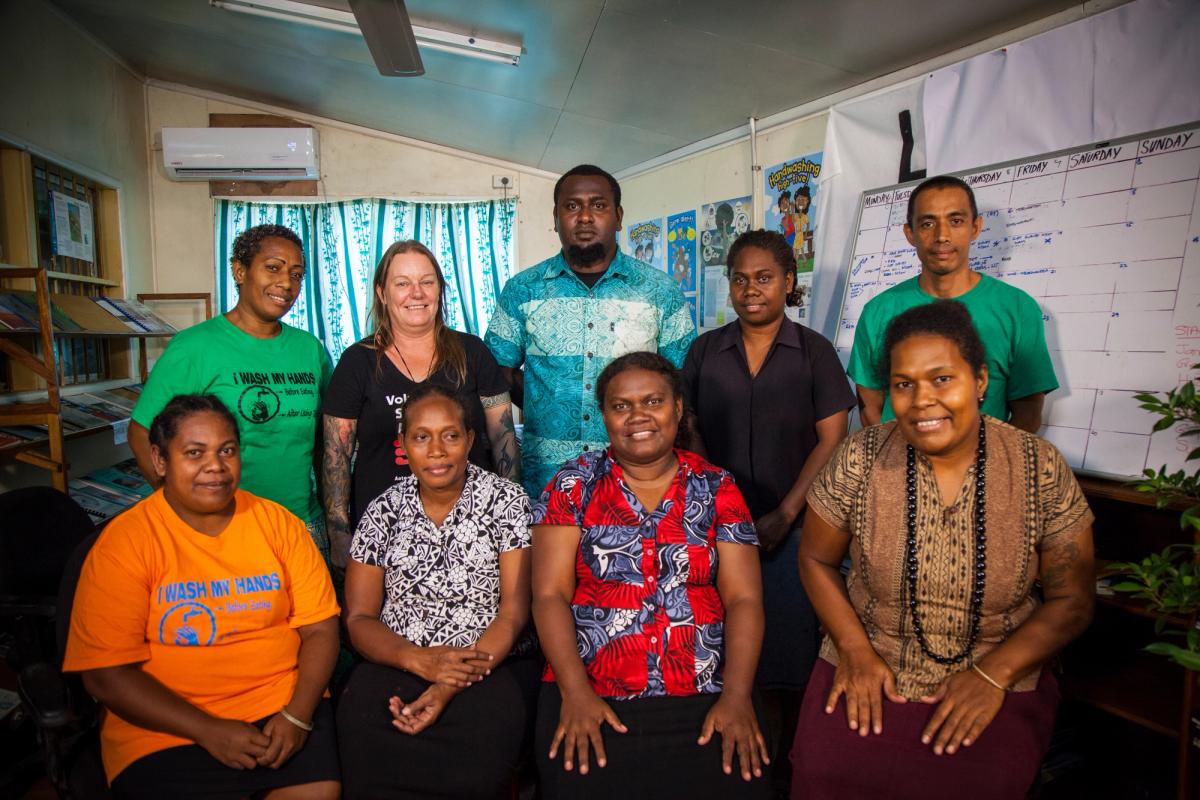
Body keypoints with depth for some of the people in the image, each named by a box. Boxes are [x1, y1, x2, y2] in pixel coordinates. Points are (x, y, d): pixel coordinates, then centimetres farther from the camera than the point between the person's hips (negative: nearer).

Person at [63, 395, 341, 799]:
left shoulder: (278, 523, 3)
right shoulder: (122, 544, -5)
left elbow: (320, 627, 2)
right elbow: (106, 674, -8)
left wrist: (298, 715, -12)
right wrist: (208, 730, -15)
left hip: (284, 703, 2)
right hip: (168, 726, -1)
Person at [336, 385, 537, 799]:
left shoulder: (506, 500, -1)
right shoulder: (385, 509, 7)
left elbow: (515, 610, -6)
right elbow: (359, 617, 4)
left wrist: (452, 686, -18)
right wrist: (420, 660, -16)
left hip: (492, 665, -2)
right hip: (396, 666, 3)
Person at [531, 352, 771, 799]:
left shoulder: (717, 489, 6)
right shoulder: (574, 485, 4)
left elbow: (744, 599, 1)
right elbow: (550, 595, -2)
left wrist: (736, 696, -12)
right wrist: (574, 691, -14)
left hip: (703, 701, 1)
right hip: (590, 698, -1)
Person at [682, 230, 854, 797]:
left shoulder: (814, 352, 2)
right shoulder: (704, 351, 8)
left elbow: (831, 440, -2)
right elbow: (691, 432, 8)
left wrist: (784, 515, -10)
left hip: (792, 528, -1)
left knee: (791, 649, 1)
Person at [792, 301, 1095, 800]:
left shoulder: (1041, 469, -8)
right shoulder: (858, 459, -9)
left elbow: (1072, 601, -1)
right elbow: (816, 560, 3)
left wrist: (993, 674, -11)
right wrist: (854, 649, -8)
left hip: (998, 688, 1)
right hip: (868, 674, 0)